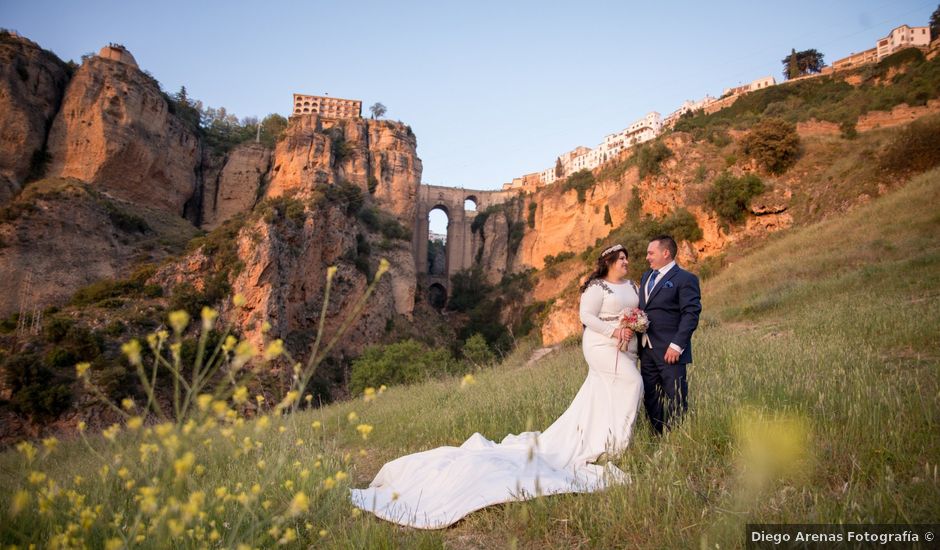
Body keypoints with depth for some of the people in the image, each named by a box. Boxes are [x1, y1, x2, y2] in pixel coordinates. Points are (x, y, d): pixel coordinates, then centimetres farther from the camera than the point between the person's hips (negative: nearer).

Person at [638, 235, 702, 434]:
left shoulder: (685, 279, -7)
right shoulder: (646, 277, 17)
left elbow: (691, 314, -13)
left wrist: (677, 345, -19)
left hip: (670, 351, -8)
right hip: (647, 350, 8)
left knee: (676, 400, 1)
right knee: (650, 399, 12)